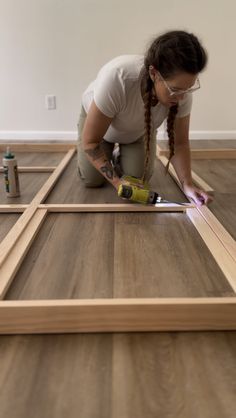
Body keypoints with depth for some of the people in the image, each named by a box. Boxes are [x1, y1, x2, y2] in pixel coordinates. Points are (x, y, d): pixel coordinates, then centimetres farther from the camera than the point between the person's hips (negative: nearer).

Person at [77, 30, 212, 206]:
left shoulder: (181, 86, -32)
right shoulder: (116, 78, -44)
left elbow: (180, 143, -19)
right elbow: (90, 141, -34)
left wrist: (187, 184, -31)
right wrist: (116, 181, -38)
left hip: (140, 129, 3)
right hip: (96, 117, -2)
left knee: (139, 179, -11)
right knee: (92, 180, -9)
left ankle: (119, 155, 22)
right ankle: (110, 155, 25)